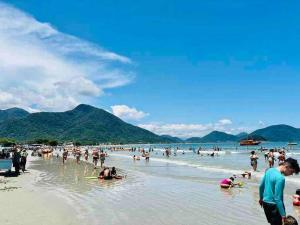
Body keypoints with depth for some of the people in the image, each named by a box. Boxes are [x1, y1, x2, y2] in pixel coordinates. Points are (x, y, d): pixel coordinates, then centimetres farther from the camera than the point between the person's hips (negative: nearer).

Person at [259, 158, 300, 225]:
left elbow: (261, 186, 12)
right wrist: (283, 215, -20)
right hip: (273, 205, -8)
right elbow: (277, 199, -25)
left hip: (265, 202, 8)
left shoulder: (269, 170, 1)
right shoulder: (280, 178, -24)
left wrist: (261, 198, 25)